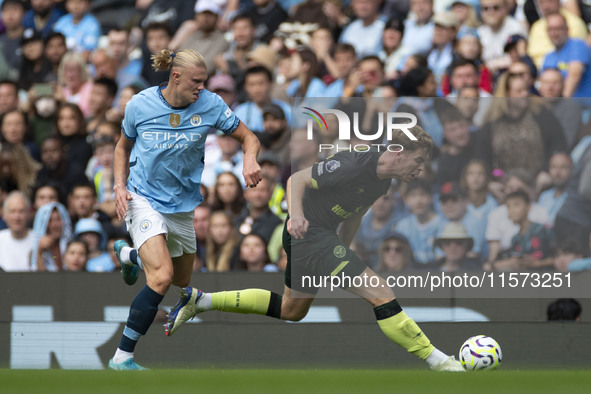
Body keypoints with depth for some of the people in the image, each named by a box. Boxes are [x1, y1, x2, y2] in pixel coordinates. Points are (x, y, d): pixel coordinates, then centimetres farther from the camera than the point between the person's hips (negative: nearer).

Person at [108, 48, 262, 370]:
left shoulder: (210, 105, -11)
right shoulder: (140, 105, -12)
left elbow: (247, 137, -2)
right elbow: (123, 146, 6)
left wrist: (250, 160, -25)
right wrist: (120, 185, -9)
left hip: (182, 204, 5)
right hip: (143, 198, -5)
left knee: (182, 281, 23)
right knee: (162, 277, -25)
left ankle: (128, 253, 54)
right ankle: (122, 357, -18)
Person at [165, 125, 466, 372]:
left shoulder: (382, 182, 6)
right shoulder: (354, 164, -23)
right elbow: (297, 179, -23)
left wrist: (343, 255, 22)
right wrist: (297, 215, -38)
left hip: (324, 236, 11)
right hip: (308, 232, -11)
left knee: (291, 310, 24)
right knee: (380, 293, -17)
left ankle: (200, 301, 28)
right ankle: (437, 360, -16)